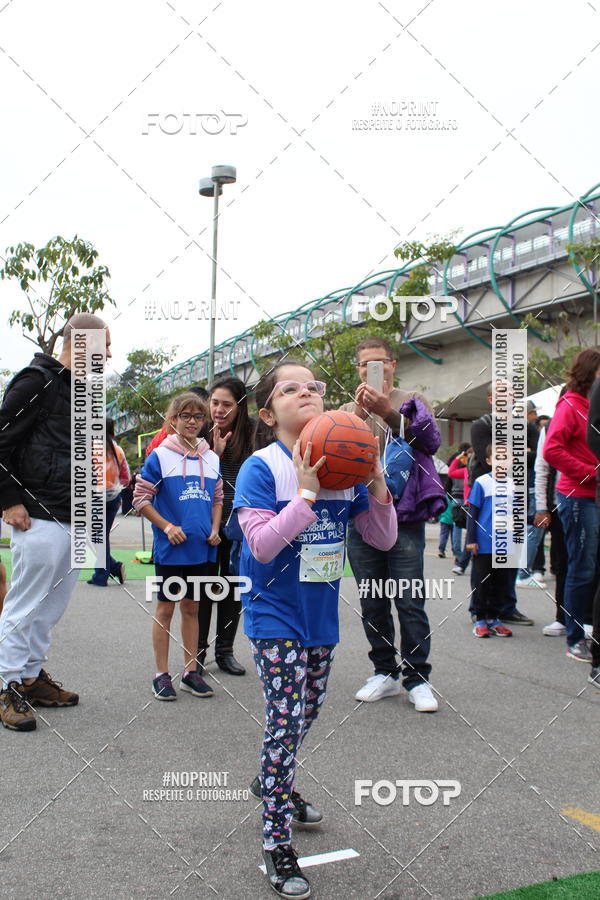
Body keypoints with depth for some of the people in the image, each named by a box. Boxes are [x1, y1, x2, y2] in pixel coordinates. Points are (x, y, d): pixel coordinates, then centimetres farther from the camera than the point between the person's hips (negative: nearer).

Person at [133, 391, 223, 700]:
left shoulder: (212, 458, 8)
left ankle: (191, 672, 22)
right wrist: (167, 527, -13)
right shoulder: (160, 456, -7)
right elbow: (140, 498, -6)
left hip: (202, 548, 4)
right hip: (171, 547, -4)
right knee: (166, 608, 5)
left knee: (191, 608, 13)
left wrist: (215, 530, 3)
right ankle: (161, 674, 14)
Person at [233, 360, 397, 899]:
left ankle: (272, 784, 46)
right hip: (276, 617, -6)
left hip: (321, 616, 6)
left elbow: (384, 539, 1)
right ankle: (277, 841, 9)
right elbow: (261, 545, -24)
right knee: (286, 721, -6)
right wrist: (306, 495, -29)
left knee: (307, 713, 20)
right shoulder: (261, 469, -14)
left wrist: (377, 485, -15)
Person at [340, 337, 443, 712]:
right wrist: (358, 416, -17)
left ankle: (417, 678, 10)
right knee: (373, 603, 10)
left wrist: (389, 413, -24)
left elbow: (432, 441, -12)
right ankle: (385, 673, 22)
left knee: (410, 601, -2)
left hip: (404, 515, -3)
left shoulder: (412, 401, 5)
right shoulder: (348, 410, 14)